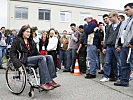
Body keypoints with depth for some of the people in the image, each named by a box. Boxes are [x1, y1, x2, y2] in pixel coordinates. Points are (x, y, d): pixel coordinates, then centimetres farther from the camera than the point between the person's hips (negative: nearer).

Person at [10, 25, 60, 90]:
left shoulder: (31, 41, 23)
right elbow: (12, 54, -6)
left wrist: (42, 57, 8)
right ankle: (44, 83, -37)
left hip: (32, 58, 6)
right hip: (24, 60, -6)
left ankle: (50, 80, -29)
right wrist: (18, 65, -20)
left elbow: (36, 53, 26)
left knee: (49, 57, -20)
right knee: (42, 58, -32)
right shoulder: (17, 41, 4)